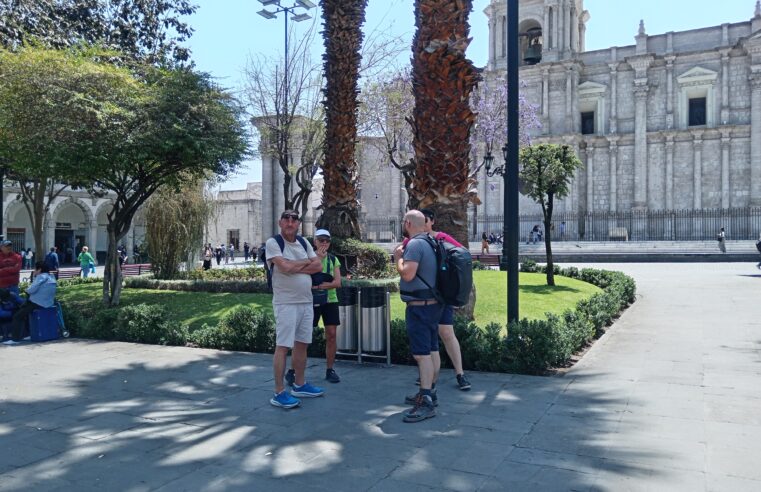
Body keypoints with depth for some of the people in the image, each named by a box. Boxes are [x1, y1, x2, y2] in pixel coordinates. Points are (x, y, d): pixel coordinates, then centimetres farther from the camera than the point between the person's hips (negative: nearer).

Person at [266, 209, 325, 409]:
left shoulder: (303, 242, 11)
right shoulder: (273, 243, -7)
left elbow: (318, 266, 2)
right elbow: (285, 267, -21)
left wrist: (294, 267, -12)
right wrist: (309, 261, -5)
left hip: (306, 302, 7)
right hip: (286, 303, -7)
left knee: (302, 344, 14)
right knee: (282, 346, -5)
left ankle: (299, 385, 27)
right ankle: (279, 393, 1)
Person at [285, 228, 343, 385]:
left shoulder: (333, 259, 7)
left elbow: (338, 282, -4)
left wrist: (318, 285, -14)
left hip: (330, 301, 4)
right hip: (312, 301, -3)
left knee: (331, 334, 2)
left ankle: (330, 370, 14)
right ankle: (291, 371, 5)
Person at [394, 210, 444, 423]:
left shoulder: (415, 244, -17)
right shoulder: (431, 243, 14)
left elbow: (407, 274, -24)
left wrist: (398, 256, -7)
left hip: (419, 306, -10)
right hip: (433, 303, 10)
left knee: (422, 353, -11)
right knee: (432, 350, 15)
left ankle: (426, 403, -11)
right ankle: (430, 392, 27)